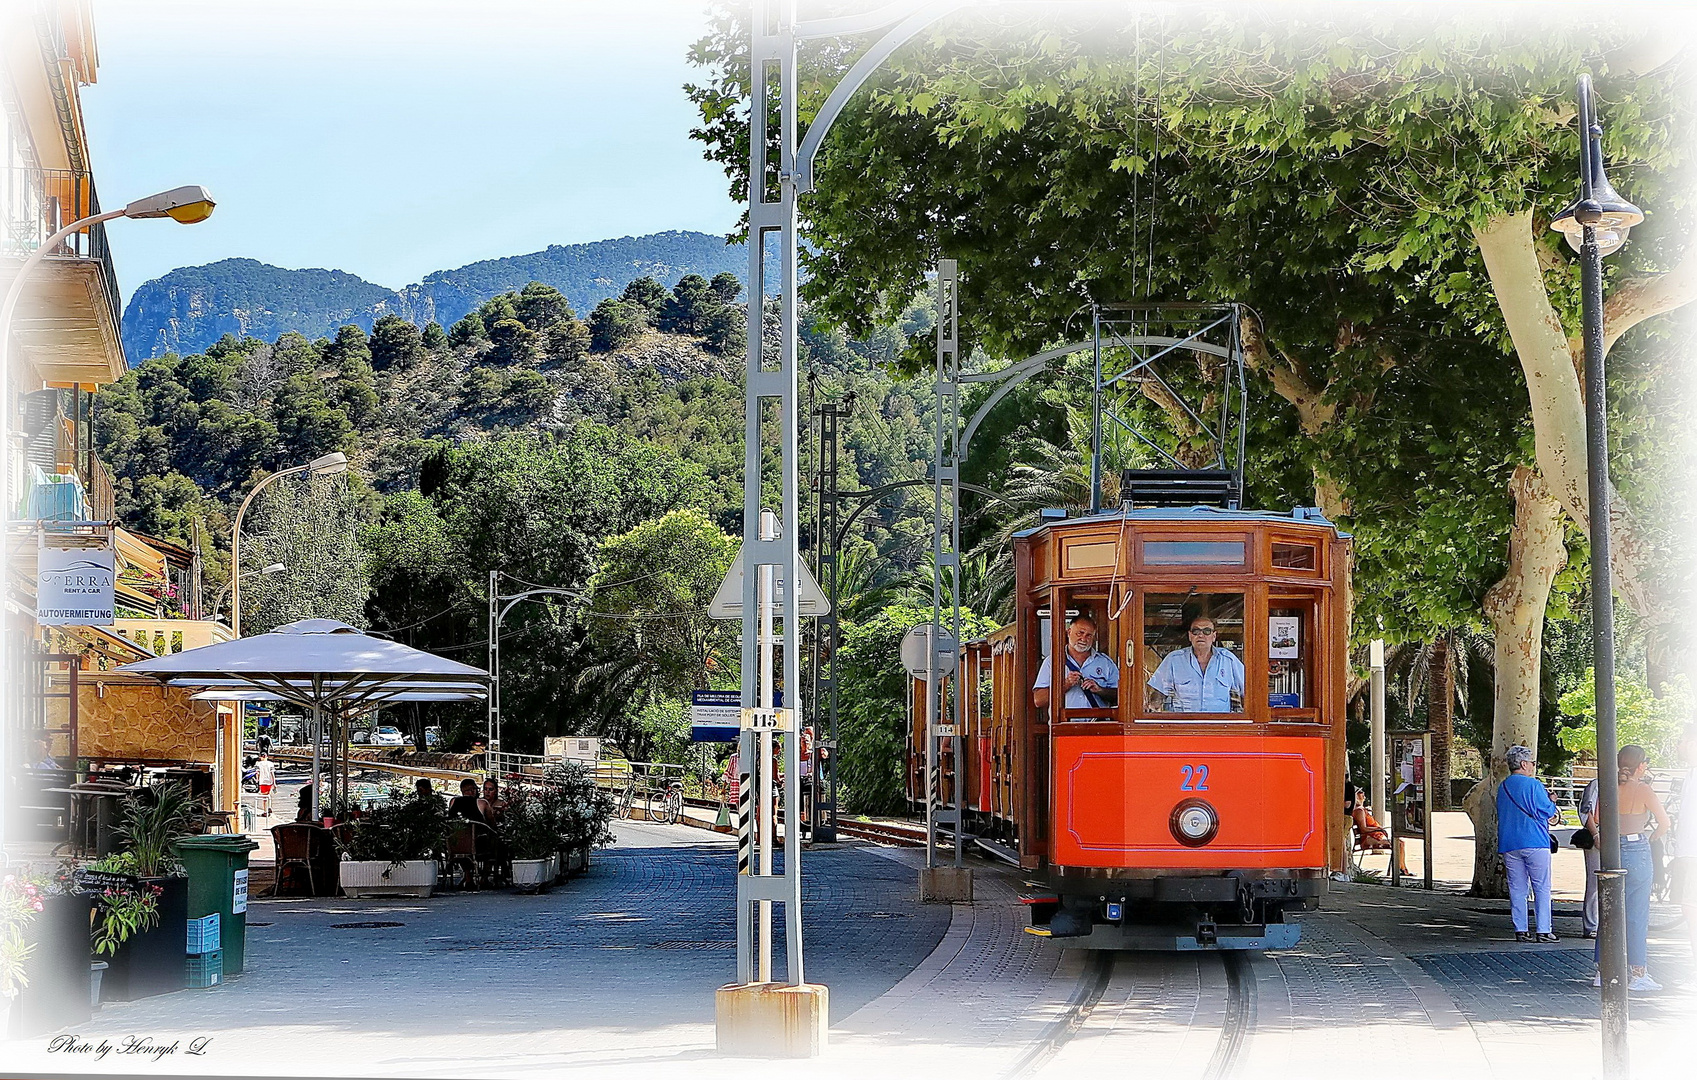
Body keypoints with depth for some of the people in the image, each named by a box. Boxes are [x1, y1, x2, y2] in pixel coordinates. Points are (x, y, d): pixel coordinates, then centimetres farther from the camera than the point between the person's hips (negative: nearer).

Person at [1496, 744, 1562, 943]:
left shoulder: (1502, 787, 13)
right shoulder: (1533, 785, -10)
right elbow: (1547, 811, -10)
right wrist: (1553, 805, 14)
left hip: (1509, 845, 6)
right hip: (1535, 843, -6)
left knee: (1517, 889, 7)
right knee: (1542, 888, 0)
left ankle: (1520, 930, 6)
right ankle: (1543, 931, -2)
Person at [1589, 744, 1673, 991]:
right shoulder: (1642, 790, -9)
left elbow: (1595, 820, 6)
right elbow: (1665, 822, -7)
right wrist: (1650, 838, 9)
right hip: (1637, 852, -5)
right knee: (1637, 915, 0)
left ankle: (1602, 972, 12)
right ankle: (1638, 974, 1)